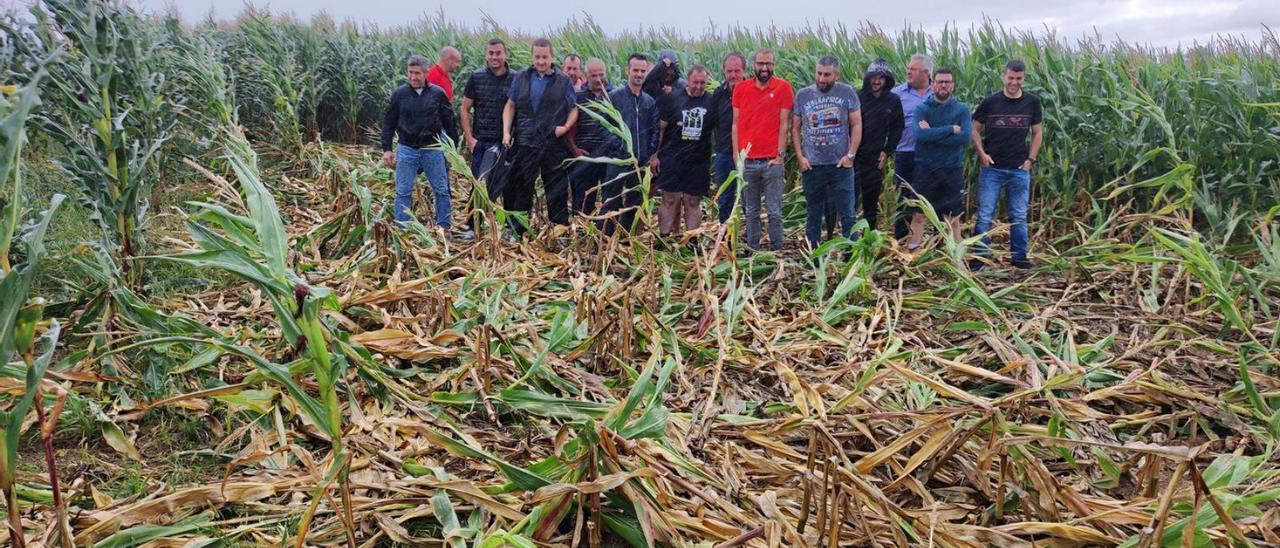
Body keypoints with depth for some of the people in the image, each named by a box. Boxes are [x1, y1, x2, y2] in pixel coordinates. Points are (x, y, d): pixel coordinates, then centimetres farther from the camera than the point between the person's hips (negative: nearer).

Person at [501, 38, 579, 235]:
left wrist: (566, 127, -9)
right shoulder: (521, 78, 8)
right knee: (522, 189, 7)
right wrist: (506, 132, 1)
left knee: (557, 190, 3)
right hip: (525, 143, 1)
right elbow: (510, 106, 13)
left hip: (554, 144, -1)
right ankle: (518, 231, 16)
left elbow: (574, 109, 9)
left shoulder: (563, 81, 4)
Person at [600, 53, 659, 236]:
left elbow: (654, 130, 12)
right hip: (618, 159, -5)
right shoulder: (614, 96, -2)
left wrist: (651, 153, 2)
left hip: (640, 162, 5)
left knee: (633, 205, 10)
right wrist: (617, 146, -11)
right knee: (610, 204, -4)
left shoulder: (649, 101, 11)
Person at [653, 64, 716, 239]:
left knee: (693, 202, 5)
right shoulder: (672, 99, 0)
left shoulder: (711, 102, 4)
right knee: (670, 200, 0)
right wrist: (655, 155, 1)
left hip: (698, 163, 1)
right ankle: (664, 237, 6)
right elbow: (660, 128, 3)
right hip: (672, 160, -1)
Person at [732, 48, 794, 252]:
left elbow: (783, 124, -2)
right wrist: (737, 156, 2)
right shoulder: (741, 88, 7)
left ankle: (777, 250, 11)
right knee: (751, 212, 10)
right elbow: (736, 124, 8)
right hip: (747, 162, 3)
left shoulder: (783, 87, 0)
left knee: (774, 211, 2)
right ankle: (752, 249, 18)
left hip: (772, 161, -3)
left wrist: (781, 155, -7)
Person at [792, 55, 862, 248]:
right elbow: (795, 128, 7)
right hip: (812, 165, 2)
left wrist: (851, 154, -7)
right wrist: (800, 156, -2)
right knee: (813, 214, 12)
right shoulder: (803, 95, 3)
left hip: (841, 165, -2)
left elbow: (856, 125, 0)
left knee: (848, 214, -1)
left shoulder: (847, 93, -1)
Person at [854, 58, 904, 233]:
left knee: (871, 203, 11)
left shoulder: (893, 101, 3)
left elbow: (897, 129, 10)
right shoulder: (857, 97, -5)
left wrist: (887, 151, 2)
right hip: (854, 157, -3)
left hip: (875, 159, 3)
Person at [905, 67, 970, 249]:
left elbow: (966, 137, -12)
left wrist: (933, 134, -15)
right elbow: (920, 134, -16)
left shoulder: (962, 109, 4)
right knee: (918, 215, 1)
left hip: (952, 170, 1)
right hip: (925, 169, -1)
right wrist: (951, 129, -15)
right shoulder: (922, 108, 2)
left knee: (953, 218, 7)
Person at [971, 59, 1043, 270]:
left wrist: (1030, 160, 2)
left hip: (1019, 169, 2)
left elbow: (1037, 132, 11)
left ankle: (1020, 256, 19)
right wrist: (981, 153, -7)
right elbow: (975, 129, 5)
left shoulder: (1032, 102, 3)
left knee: (1019, 216, 9)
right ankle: (980, 256, 7)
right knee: (985, 215, 0)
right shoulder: (990, 102, -3)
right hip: (992, 168, -2)